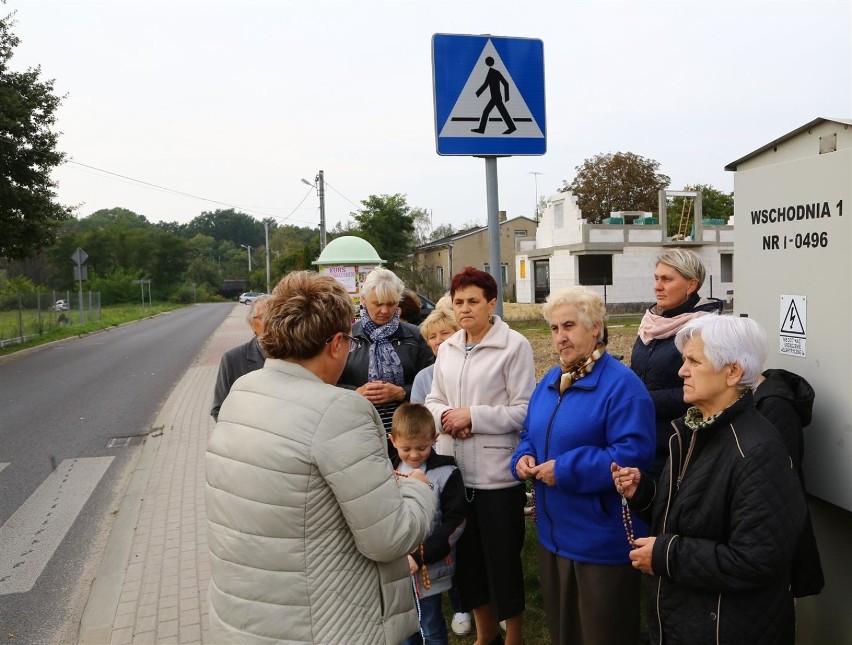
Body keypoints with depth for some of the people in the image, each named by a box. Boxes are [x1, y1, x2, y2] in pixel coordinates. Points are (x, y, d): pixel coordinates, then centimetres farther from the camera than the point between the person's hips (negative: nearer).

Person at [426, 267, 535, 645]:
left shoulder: (514, 345, -10)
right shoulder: (447, 349, 9)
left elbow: (524, 410, -14)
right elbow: (433, 400, 12)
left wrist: (473, 415, -19)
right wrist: (445, 415, -10)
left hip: (497, 472, -6)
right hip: (454, 468, 6)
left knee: (502, 556, 9)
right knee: (466, 554, 18)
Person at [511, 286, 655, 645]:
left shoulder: (621, 384, -17)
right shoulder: (550, 381, 9)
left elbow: (634, 454, -25)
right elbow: (529, 435, 18)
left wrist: (566, 470, -25)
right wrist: (523, 458, -5)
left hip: (602, 541, -7)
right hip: (553, 534, 8)